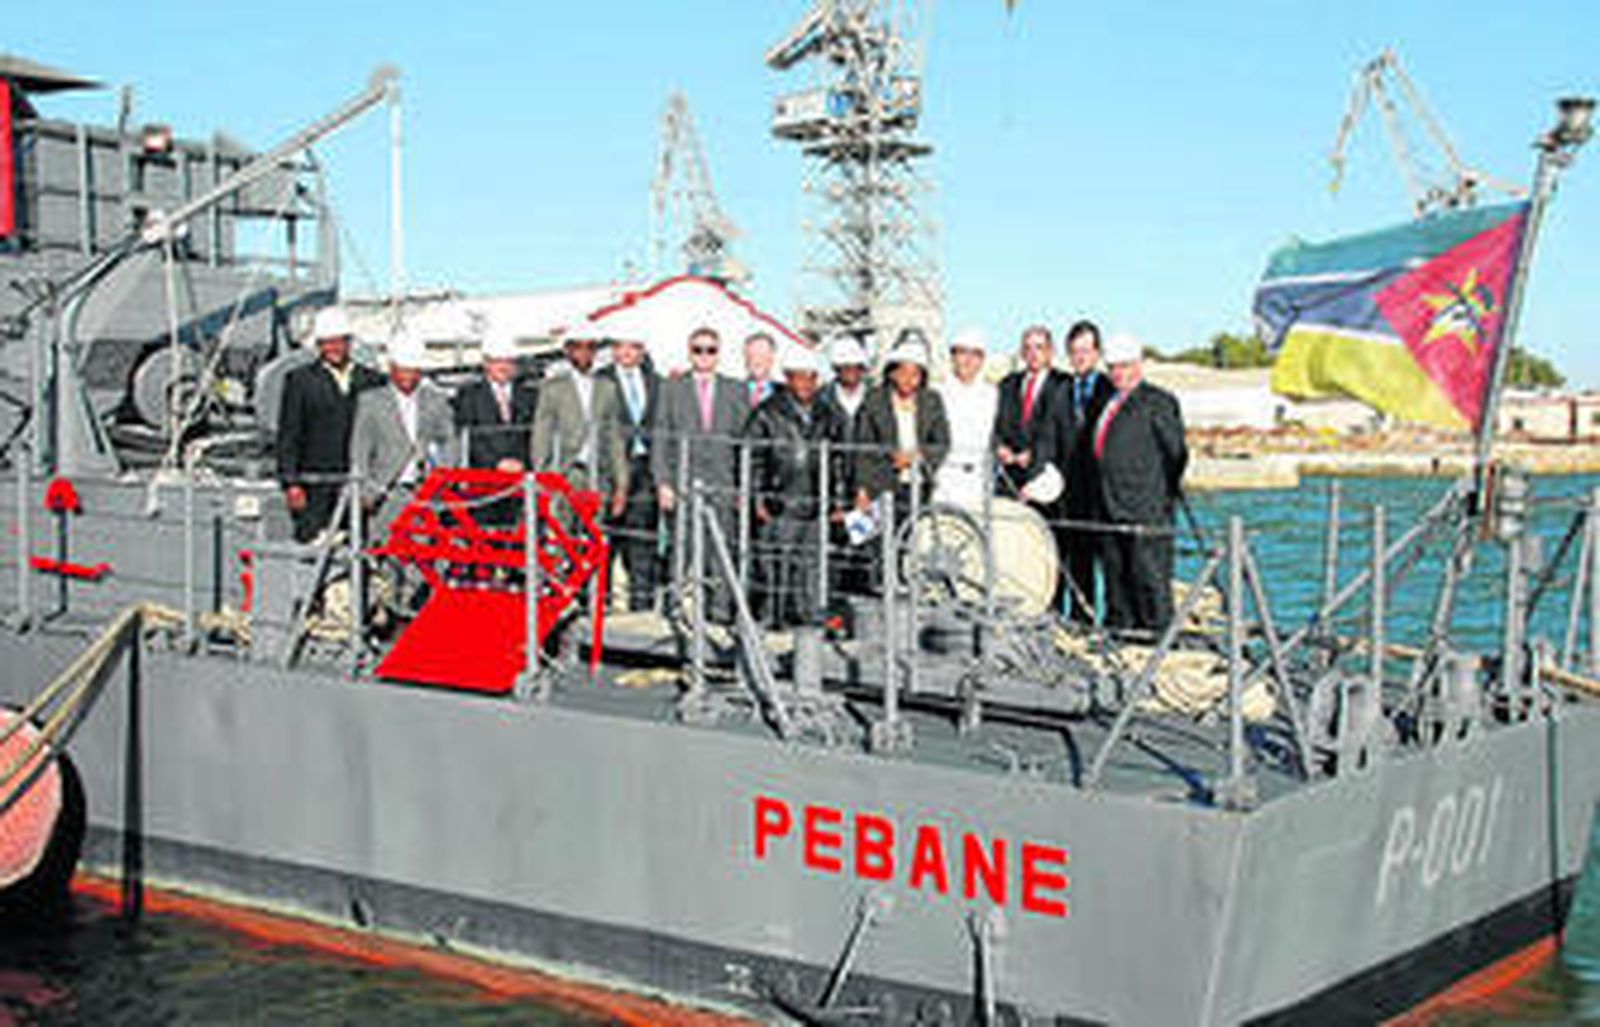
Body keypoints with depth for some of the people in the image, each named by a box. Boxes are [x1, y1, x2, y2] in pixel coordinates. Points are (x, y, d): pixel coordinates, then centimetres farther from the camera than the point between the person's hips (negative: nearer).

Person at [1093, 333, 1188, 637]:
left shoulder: (1158, 402, -4)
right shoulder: (1111, 404, 17)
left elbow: (1176, 452, -5)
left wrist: (1166, 494, -3)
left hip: (1146, 510, -8)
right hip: (1113, 507, 8)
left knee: (1149, 572, -6)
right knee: (1116, 572, 12)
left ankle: (1157, 629, -2)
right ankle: (1119, 626, 19)